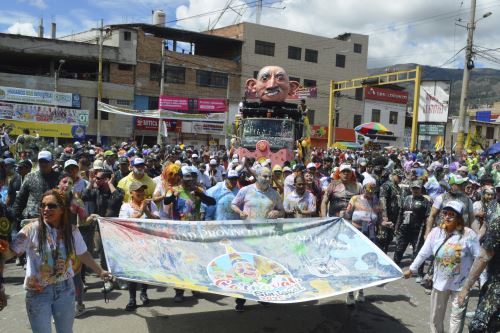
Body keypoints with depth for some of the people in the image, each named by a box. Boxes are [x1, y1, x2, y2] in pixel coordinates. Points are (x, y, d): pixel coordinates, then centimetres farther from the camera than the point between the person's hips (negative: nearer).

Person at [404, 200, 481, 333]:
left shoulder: (468, 234, -18)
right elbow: (423, 253, 2)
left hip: (460, 283, -3)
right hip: (440, 281, 3)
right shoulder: (436, 232, -9)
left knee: (457, 316, 8)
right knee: (436, 316, 18)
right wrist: (411, 269, 9)